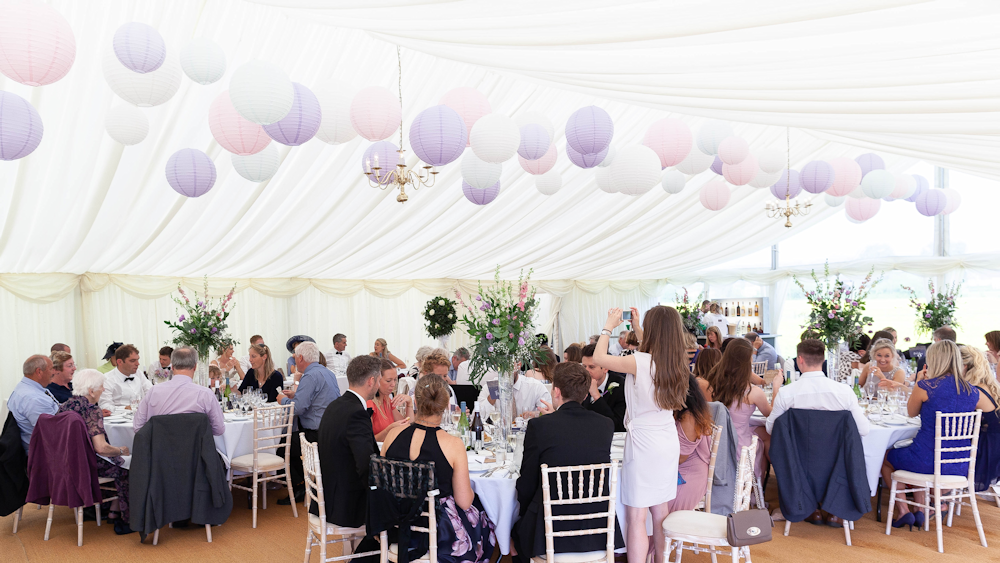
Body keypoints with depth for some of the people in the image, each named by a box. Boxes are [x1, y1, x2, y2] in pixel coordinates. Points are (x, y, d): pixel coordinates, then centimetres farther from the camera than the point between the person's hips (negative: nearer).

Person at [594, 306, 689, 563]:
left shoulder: (640, 362, -19)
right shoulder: (677, 362, 1)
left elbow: (599, 358, -9)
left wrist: (609, 326, 2)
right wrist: (637, 328, 27)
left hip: (643, 443, -7)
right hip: (668, 442, 7)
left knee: (636, 517, -1)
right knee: (660, 509, 18)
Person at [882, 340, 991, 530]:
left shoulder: (926, 386, -15)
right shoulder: (971, 392, -2)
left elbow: (911, 412, 4)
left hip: (928, 462, -5)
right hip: (960, 467, 5)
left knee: (886, 458, 25)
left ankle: (903, 511, 17)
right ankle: (921, 510, 30)